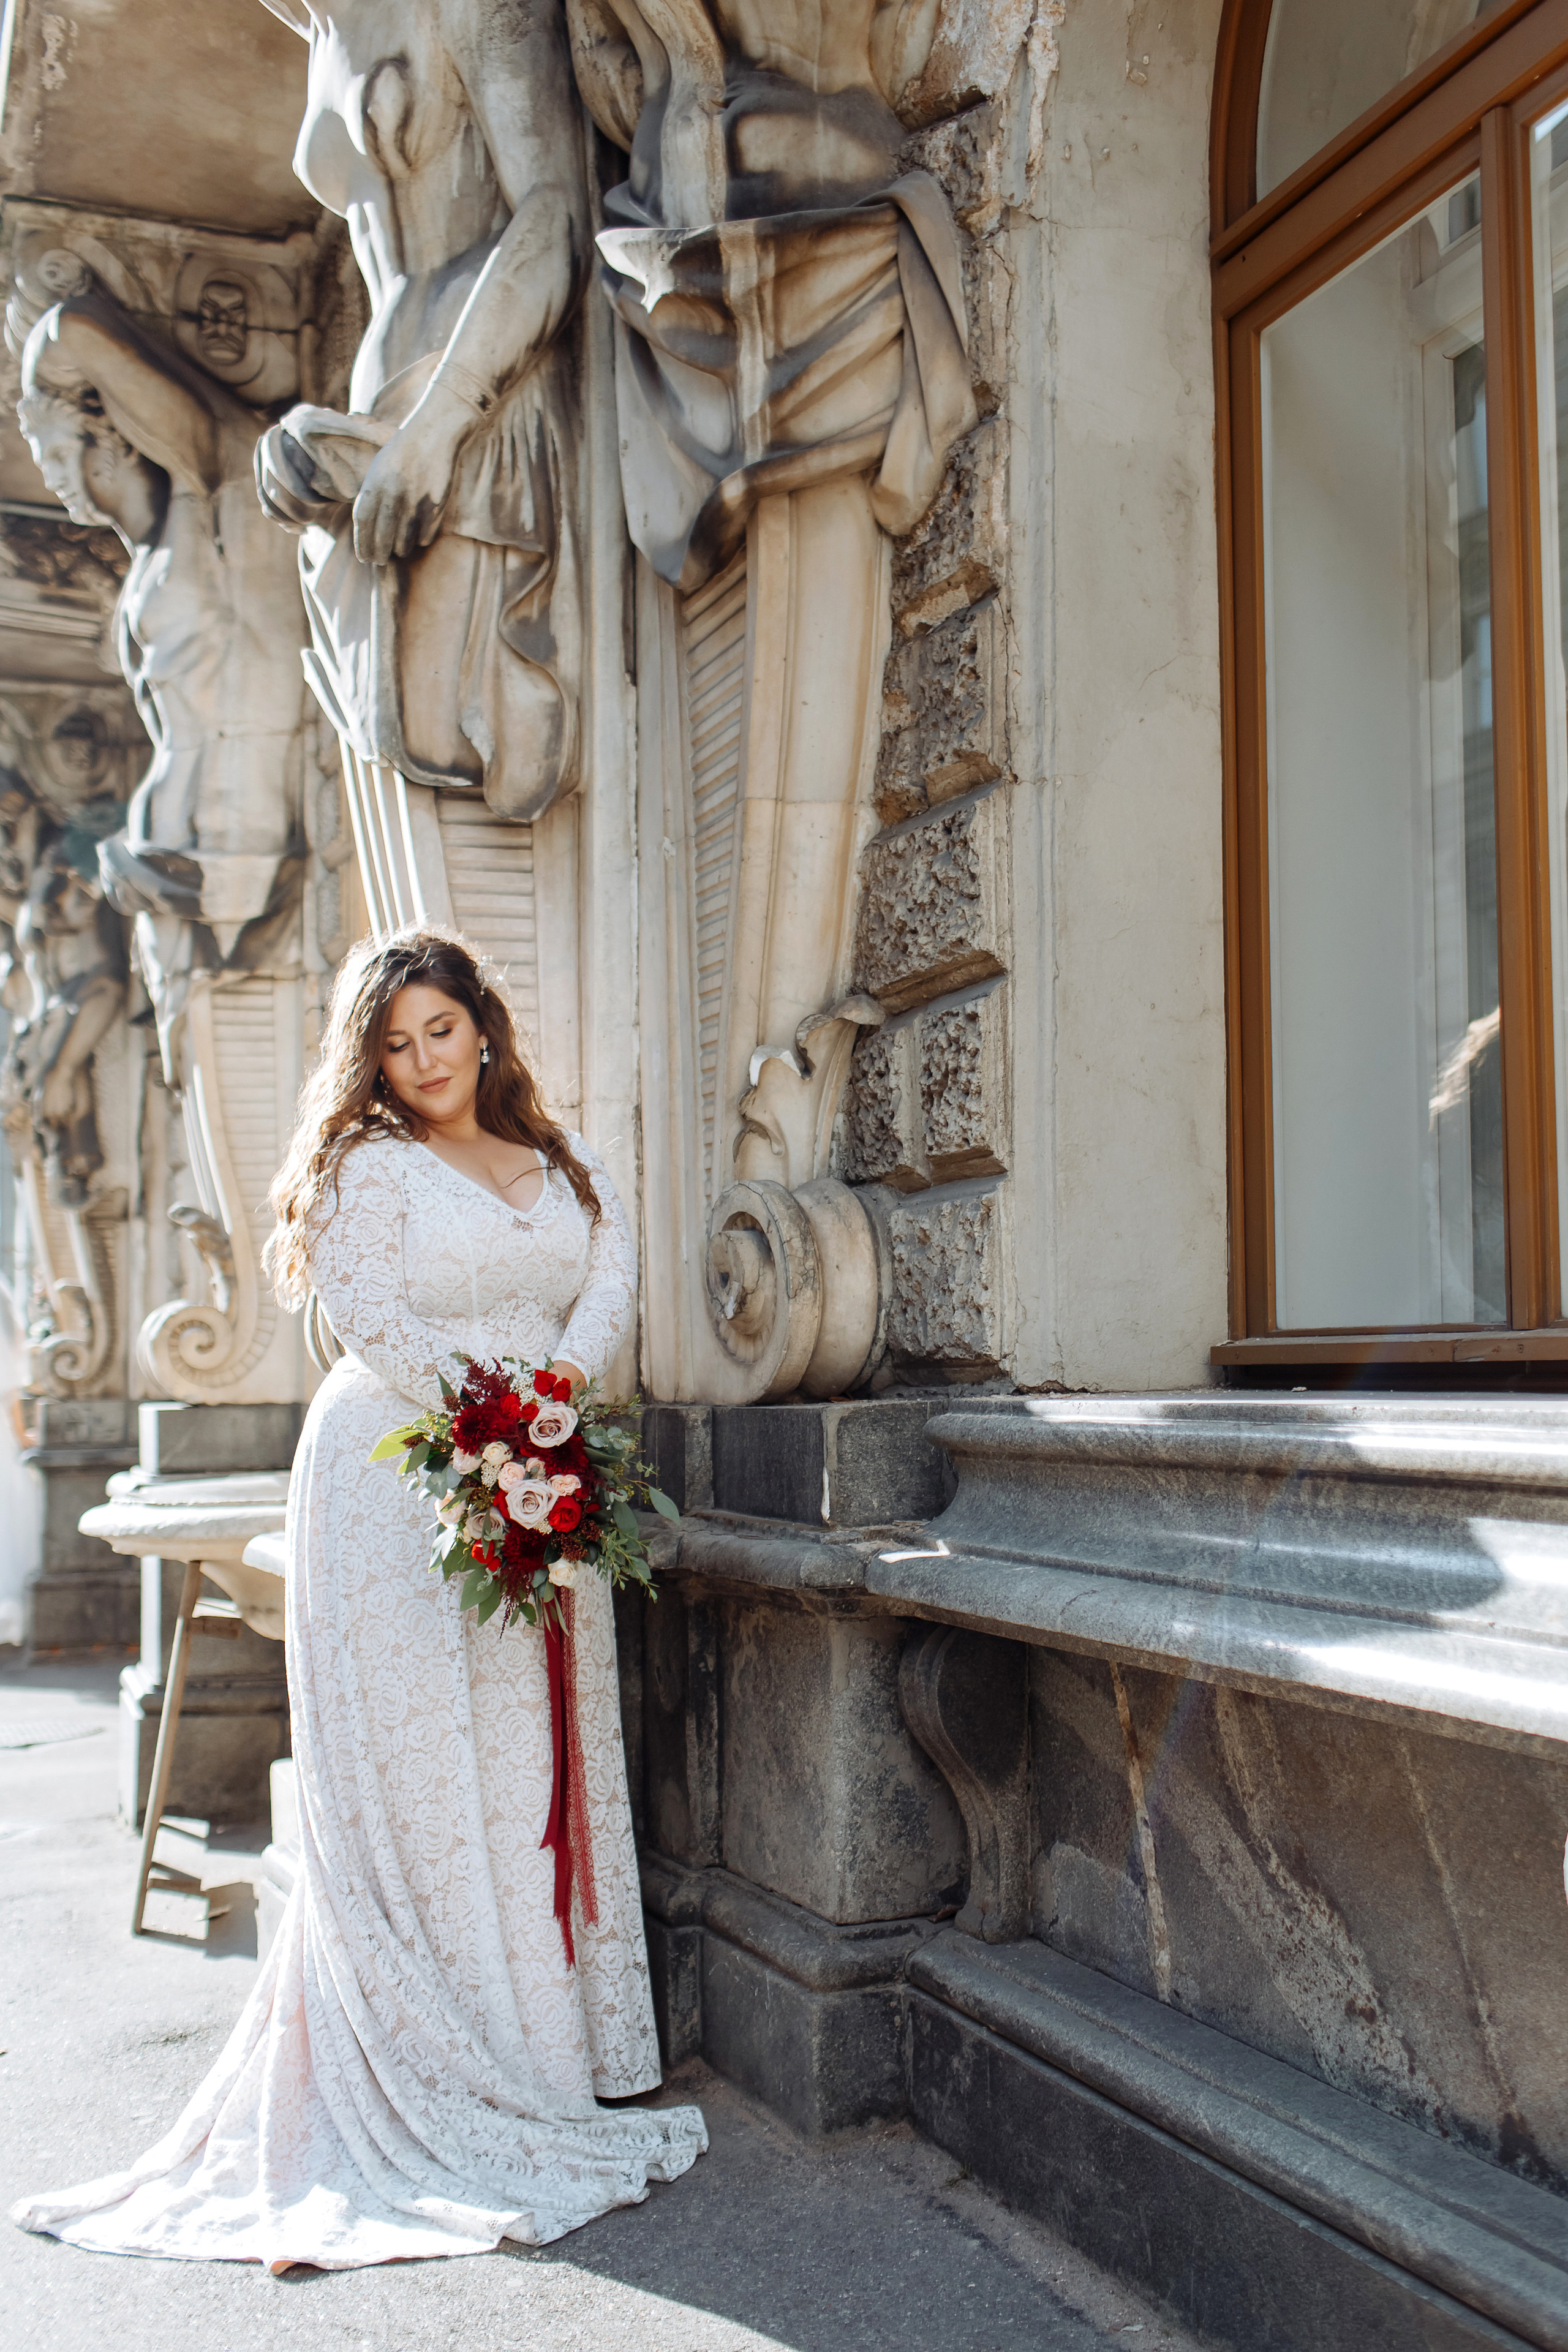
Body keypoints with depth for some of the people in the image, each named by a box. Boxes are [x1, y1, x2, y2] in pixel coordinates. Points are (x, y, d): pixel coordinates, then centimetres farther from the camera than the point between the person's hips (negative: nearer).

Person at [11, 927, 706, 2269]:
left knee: (545, 1761, 6)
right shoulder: (366, 1167, 0)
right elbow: (379, 1322, -11)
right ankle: (435, 2091, 2)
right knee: (416, 1772, -5)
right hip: (400, 1485, -5)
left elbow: (613, 1271, 4)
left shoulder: (560, 1156, 16)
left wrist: (563, 1384, -15)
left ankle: (557, 2052, 15)